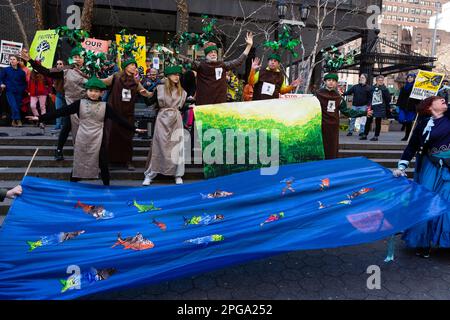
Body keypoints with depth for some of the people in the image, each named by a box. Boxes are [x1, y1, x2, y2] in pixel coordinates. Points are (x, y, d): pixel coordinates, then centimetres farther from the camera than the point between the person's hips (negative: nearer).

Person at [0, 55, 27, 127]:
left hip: (19, 93, 2)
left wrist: (22, 89, 0)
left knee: (18, 107, 4)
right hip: (10, 92, -2)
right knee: (14, 106, -17)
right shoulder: (6, 70, 2)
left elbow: (24, 83, 14)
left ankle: (14, 121, 18)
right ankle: (18, 120, -13)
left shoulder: (21, 72, 4)